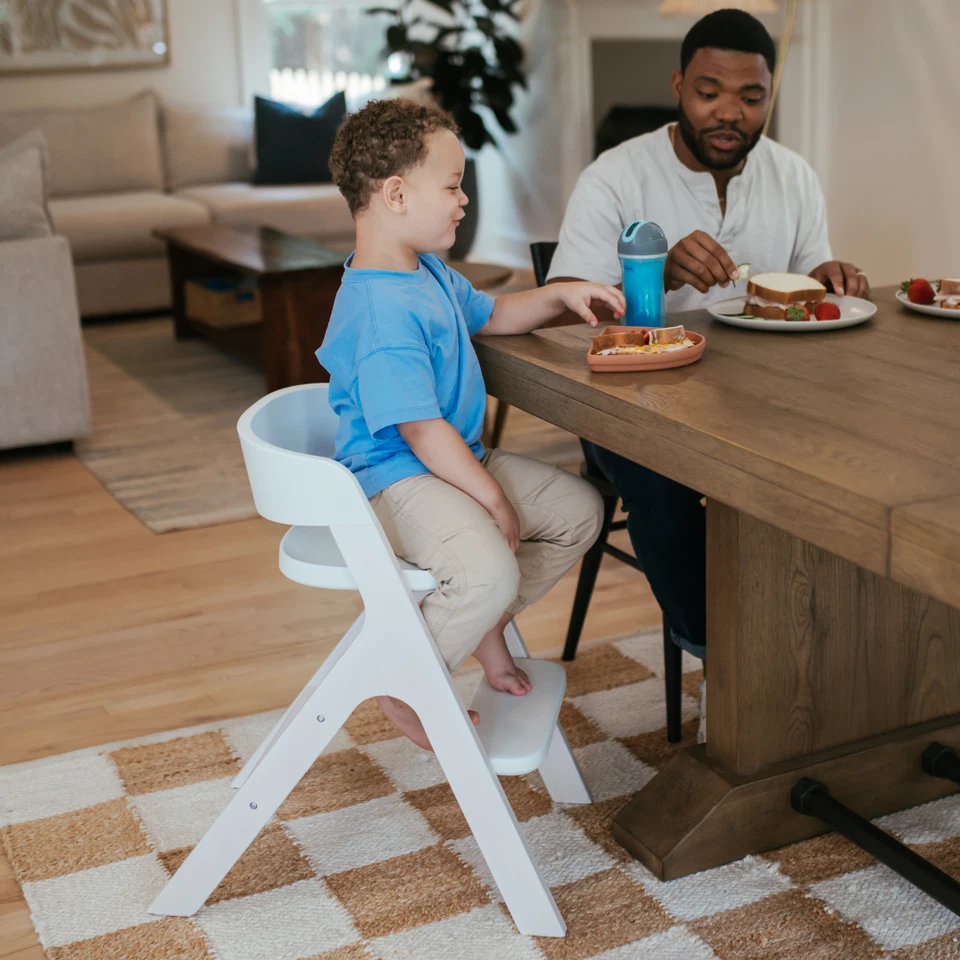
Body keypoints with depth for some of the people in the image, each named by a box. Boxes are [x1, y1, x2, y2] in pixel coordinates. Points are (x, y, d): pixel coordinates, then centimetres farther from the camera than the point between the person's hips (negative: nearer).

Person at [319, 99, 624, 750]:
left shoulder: (429, 274, 9)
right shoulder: (380, 312, -26)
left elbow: (491, 316, 29)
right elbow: (422, 430, -26)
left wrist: (561, 295, 13)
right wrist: (494, 501, -19)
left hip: (460, 459, 11)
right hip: (399, 478, -11)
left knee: (579, 510, 11)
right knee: (487, 570, -32)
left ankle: (487, 625, 23)